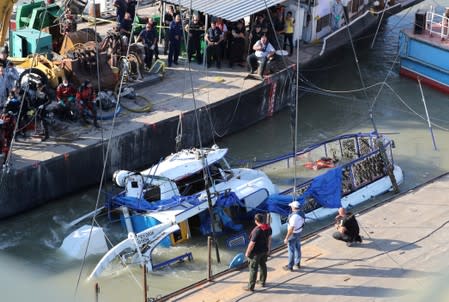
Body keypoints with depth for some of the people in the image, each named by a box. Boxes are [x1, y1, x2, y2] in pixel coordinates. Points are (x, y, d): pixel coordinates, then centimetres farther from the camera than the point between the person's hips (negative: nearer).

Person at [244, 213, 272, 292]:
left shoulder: (256, 230, -30)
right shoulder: (268, 228, -7)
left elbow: (252, 243, -26)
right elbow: (269, 238, 6)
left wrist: (247, 253, -14)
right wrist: (269, 249, 18)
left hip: (256, 253, -7)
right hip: (264, 251, 7)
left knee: (253, 269, 3)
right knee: (263, 266, 23)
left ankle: (250, 286, 12)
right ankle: (262, 282, 40)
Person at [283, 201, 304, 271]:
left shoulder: (294, 216, -32)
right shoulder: (301, 213, -3)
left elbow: (291, 229, -29)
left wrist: (286, 238, -21)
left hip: (293, 234, -9)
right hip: (299, 233, 9)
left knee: (291, 250, 4)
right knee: (297, 248, 22)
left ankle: (290, 266, 14)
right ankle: (297, 263, 36)